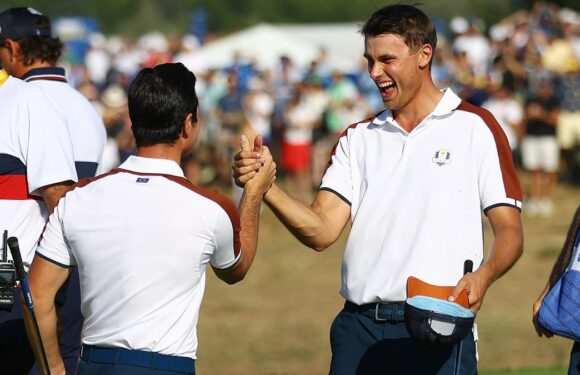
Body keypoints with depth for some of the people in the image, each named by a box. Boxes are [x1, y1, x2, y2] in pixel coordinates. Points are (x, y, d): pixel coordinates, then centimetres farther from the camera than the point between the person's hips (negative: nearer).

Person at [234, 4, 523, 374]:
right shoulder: (358, 138, 17)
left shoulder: (474, 127, 4)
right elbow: (322, 230, 5)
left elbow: (509, 230, 0)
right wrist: (265, 185, -11)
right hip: (359, 328, 4)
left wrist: (483, 275, -20)